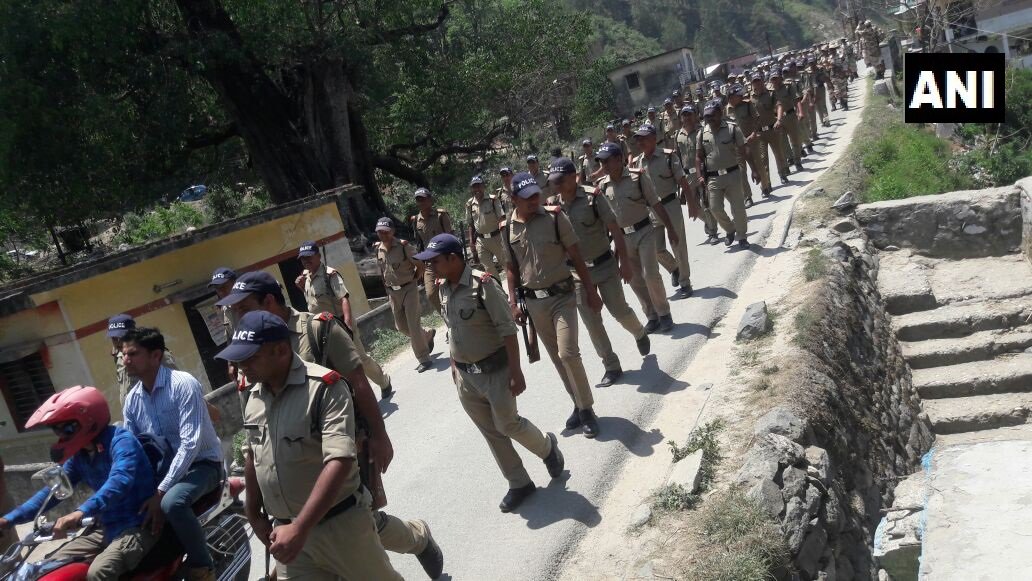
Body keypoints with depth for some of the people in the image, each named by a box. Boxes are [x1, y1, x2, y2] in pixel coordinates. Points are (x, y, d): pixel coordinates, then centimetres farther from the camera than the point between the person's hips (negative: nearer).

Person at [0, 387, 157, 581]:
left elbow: (119, 481, -35)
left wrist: (81, 512, -49)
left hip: (137, 526, -9)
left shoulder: (121, 440, -17)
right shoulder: (79, 456, 10)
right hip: (106, 529, 9)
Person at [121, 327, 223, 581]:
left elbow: (190, 444, -26)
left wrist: (160, 492, -29)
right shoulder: (132, 399, 3)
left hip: (201, 463, -8)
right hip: (162, 466, 8)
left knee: (172, 503, -34)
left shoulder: (183, 384, -19)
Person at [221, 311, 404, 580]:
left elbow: (340, 461, -28)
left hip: (341, 525, -5)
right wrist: (254, 514, 20)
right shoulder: (254, 398, 3)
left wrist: (300, 528, -32)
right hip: (286, 530, 6)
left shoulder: (324, 387, -20)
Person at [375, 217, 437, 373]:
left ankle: (424, 359, 5)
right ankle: (428, 334, 39)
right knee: (401, 326, 13)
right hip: (392, 292, 6)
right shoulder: (377, 249, -1)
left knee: (413, 326, -7)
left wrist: (413, 280, -5)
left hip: (409, 289, -6)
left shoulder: (403, 246, -18)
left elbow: (420, 265, -9)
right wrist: (388, 286, 11)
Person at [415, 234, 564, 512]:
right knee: (490, 432, 11)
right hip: (466, 376, 7)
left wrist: (516, 371, -20)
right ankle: (519, 484, 25)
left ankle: (548, 448, 32)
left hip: (495, 369, -6)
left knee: (507, 424, 2)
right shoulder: (444, 289, 2)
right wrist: (454, 366, 16)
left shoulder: (482, 284, -19)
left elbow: (507, 330, -19)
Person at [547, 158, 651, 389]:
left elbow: (615, 230, -10)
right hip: (576, 272, 3)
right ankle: (612, 368, 14)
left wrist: (624, 261, -13)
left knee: (619, 311, 4)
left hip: (604, 265, -3)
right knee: (591, 322, 3)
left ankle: (639, 333, 38)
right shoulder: (553, 205, -2)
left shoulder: (592, 198, -14)